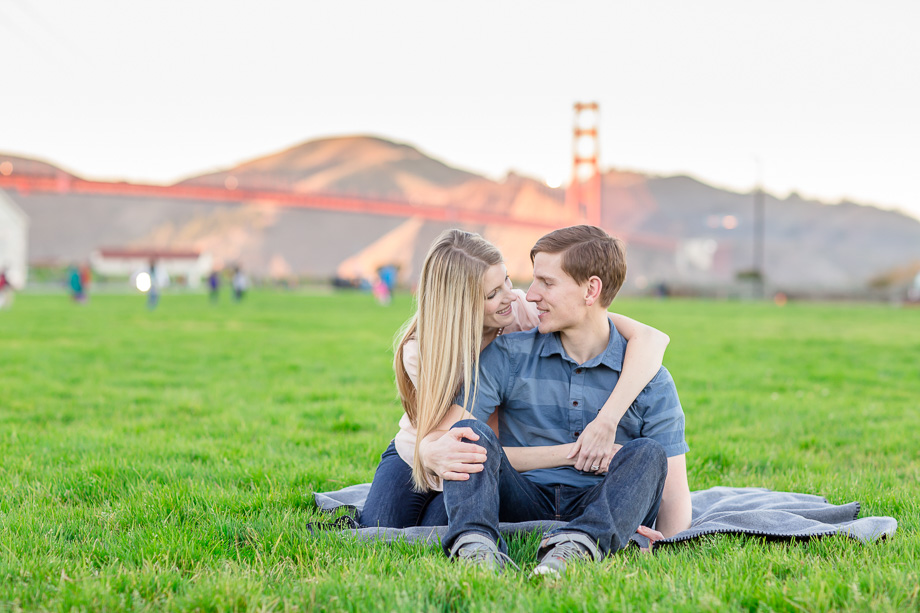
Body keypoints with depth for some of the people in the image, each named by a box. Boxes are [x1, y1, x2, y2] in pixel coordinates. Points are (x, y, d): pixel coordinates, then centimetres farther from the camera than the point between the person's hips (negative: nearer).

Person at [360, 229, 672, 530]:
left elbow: (651, 339, -34)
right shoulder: (420, 352, -27)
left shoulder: (524, 311, -25)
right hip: (412, 461, 0)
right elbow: (482, 451, -32)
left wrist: (606, 422, -46)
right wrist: (574, 453, -41)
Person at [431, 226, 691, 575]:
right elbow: (432, 437, -4)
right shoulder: (507, 357, 4)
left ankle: (575, 548, -50)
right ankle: (475, 546, -47)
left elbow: (674, 491, -2)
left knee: (648, 454, -26)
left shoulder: (650, 380, 2)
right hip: (524, 504, 1)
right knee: (469, 433, -21)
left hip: (603, 510, -1)